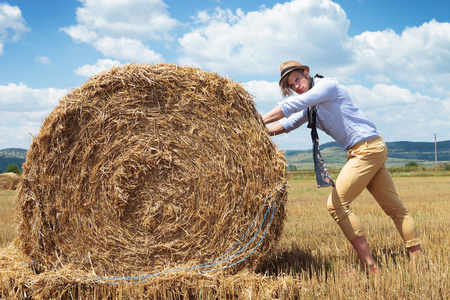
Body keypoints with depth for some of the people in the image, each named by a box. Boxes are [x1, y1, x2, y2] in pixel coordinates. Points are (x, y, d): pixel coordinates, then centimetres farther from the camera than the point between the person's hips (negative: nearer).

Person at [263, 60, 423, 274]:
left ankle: (368, 265, -10)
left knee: (336, 204, -12)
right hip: (372, 151, 10)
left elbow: (293, 104, -18)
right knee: (394, 207, 12)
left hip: (367, 148, -10)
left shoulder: (327, 85, -9)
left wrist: (260, 121, -18)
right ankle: (417, 257, 21)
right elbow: (289, 123, 14)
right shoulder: (310, 107, 17)